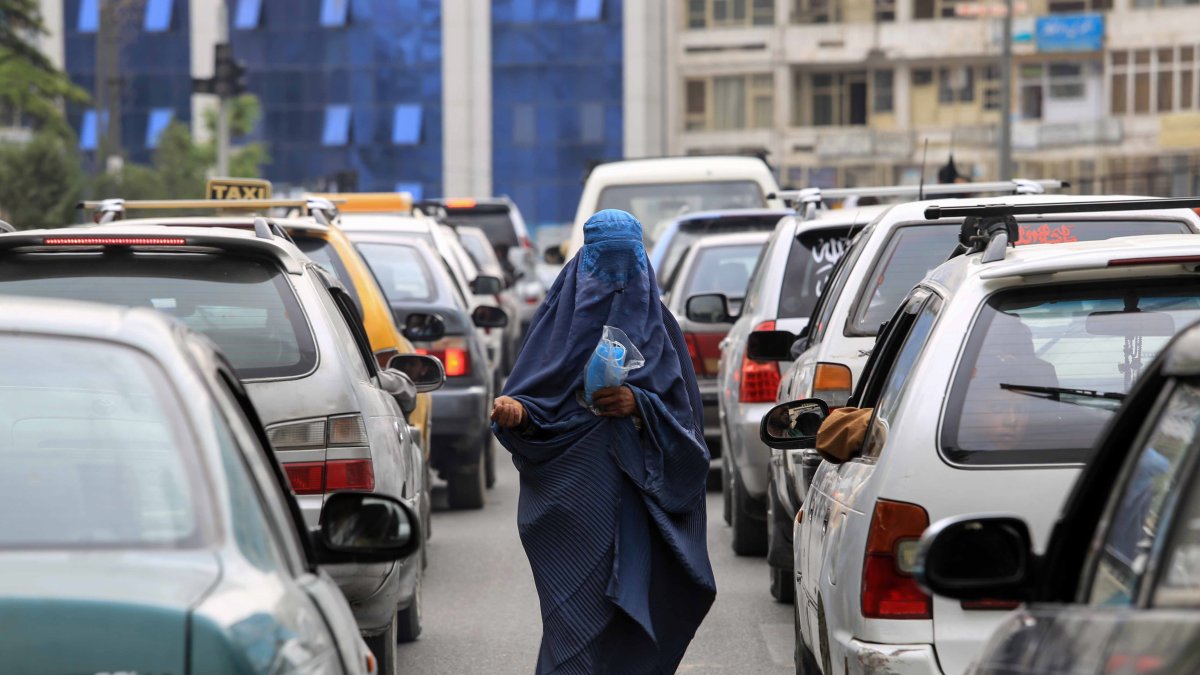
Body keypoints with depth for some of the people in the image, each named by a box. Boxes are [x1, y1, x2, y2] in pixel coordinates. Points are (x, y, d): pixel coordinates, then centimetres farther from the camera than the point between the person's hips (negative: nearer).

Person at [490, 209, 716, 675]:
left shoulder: (656, 326, 10)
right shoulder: (563, 317, 8)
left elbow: (680, 411, 6)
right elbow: (537, 403, 5)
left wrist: (638, 404, -13)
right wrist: (516, 412, -17)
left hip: (637, 496, 1)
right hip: (572, 497, -1)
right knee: (579, 614, -7)